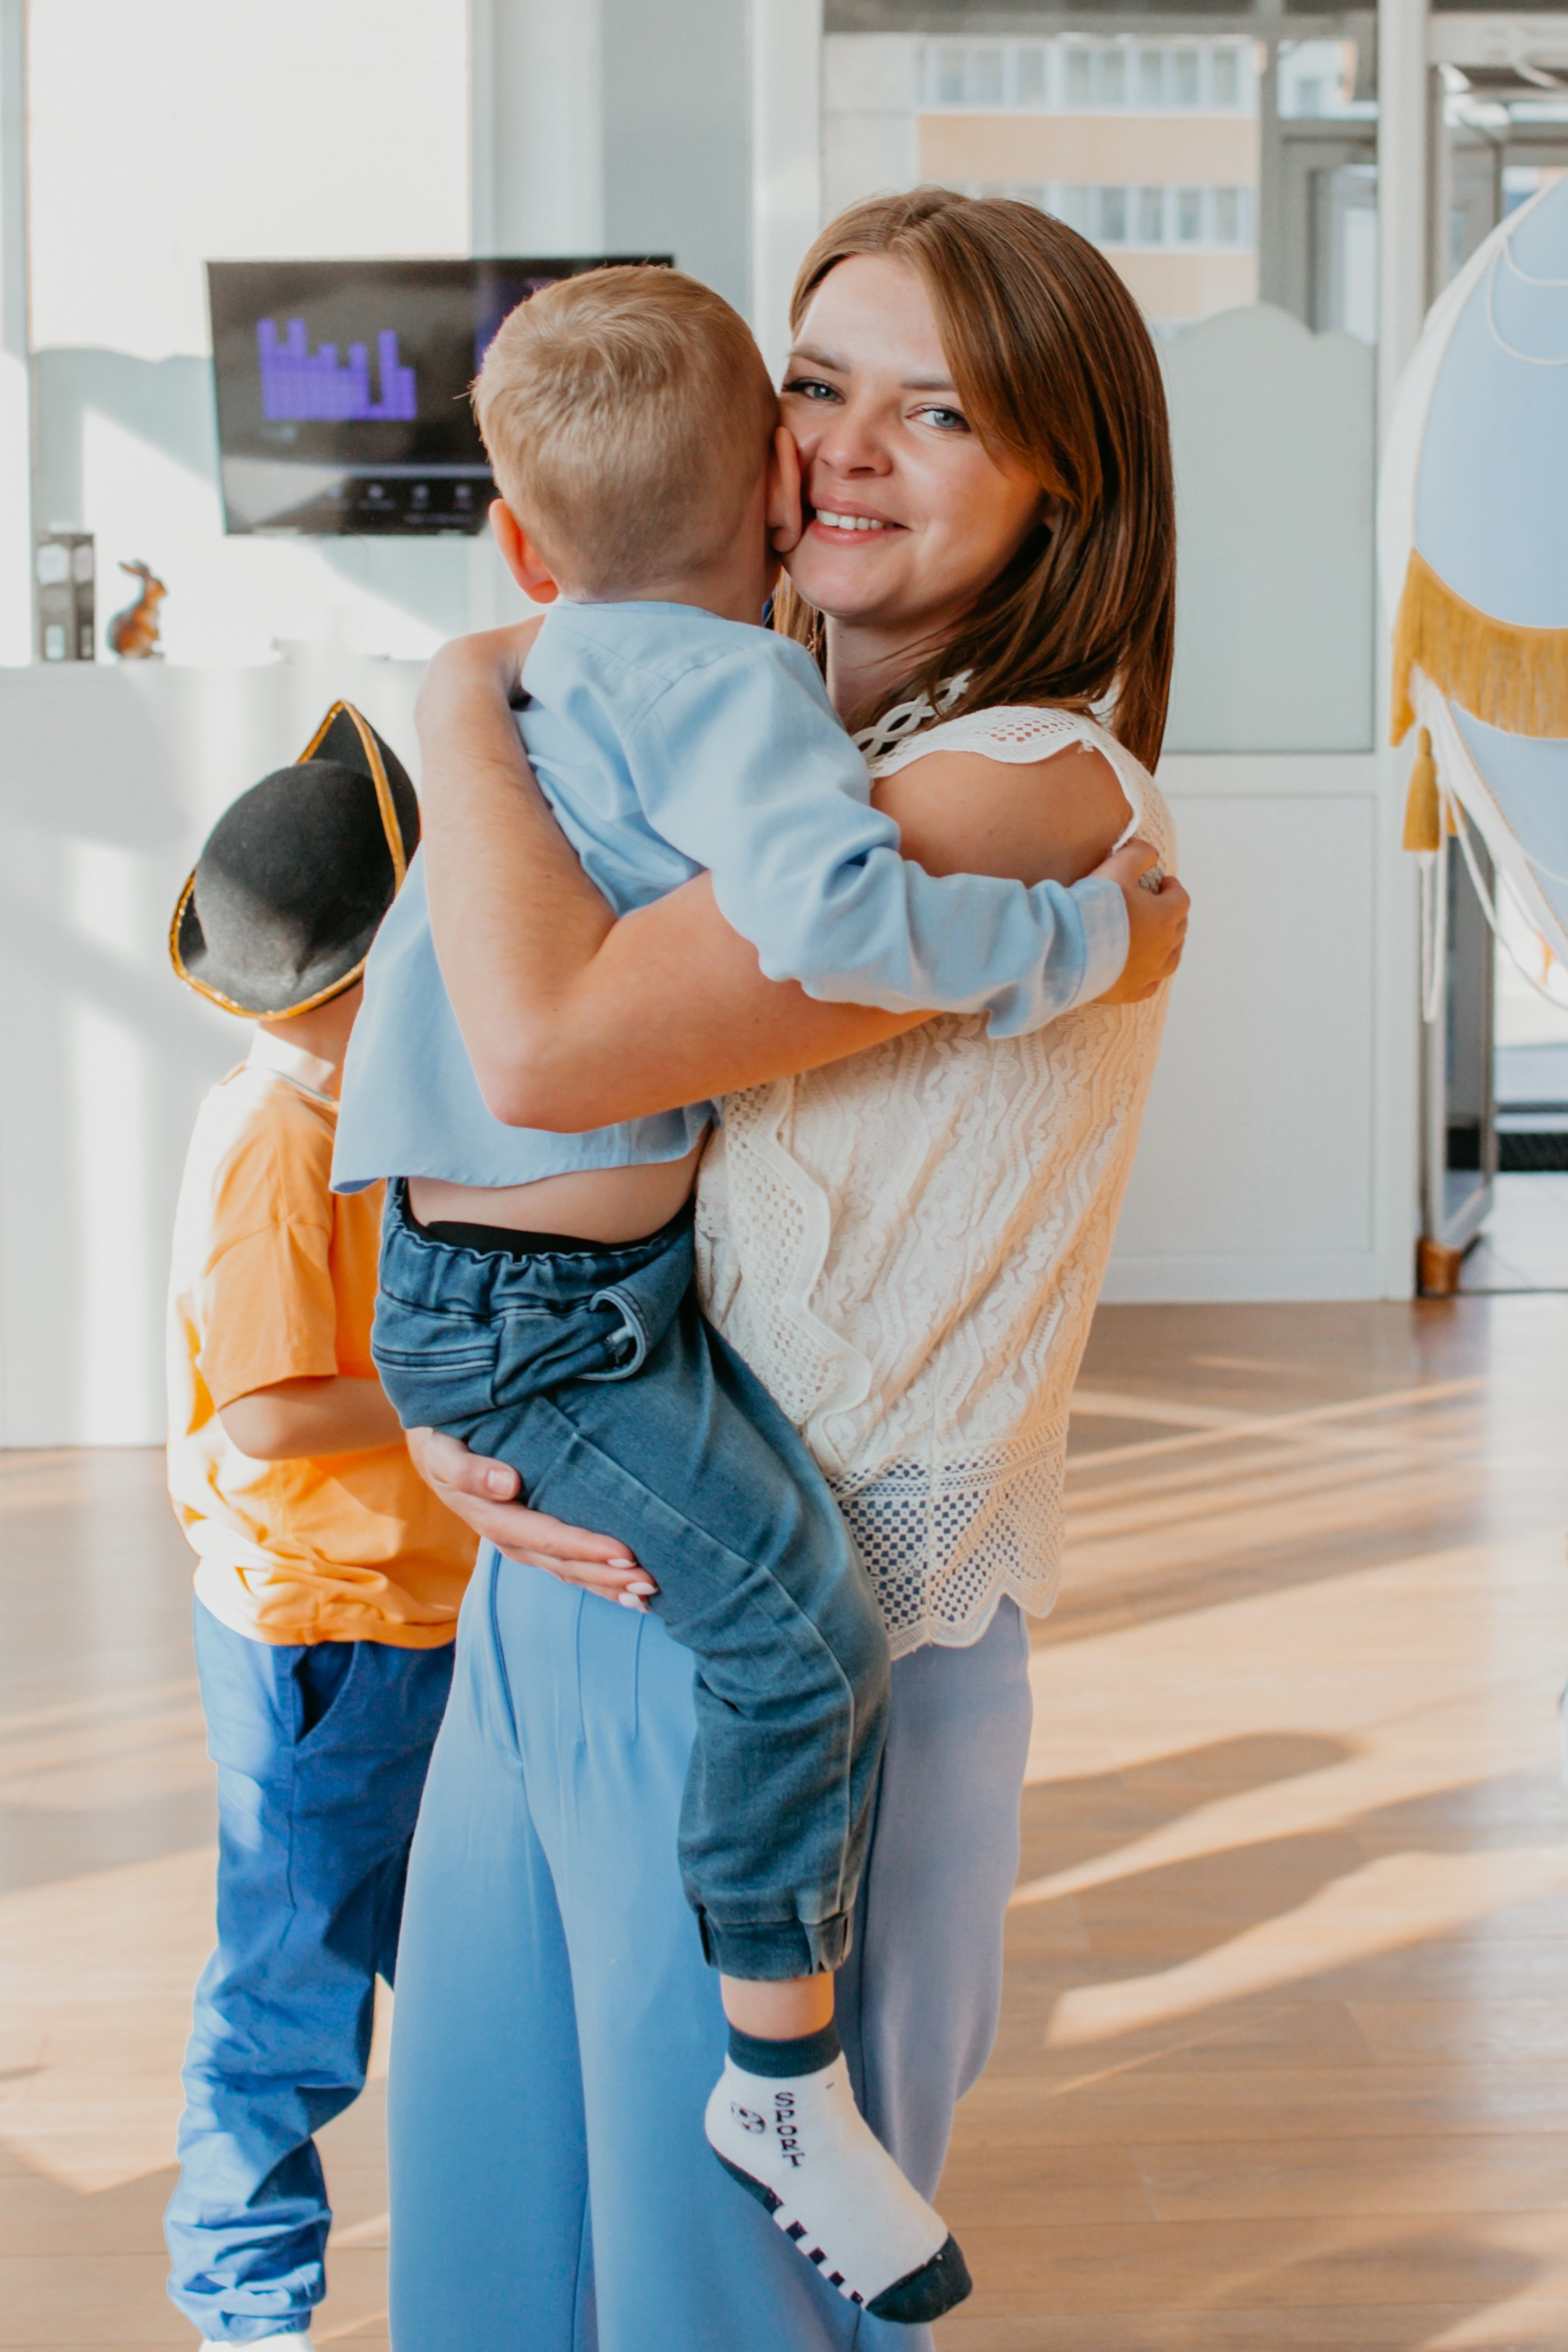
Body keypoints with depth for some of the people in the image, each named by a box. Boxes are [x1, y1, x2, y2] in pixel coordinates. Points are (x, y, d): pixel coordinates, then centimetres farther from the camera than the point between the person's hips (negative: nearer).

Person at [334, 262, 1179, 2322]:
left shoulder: (550, 687, 9)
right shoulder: (727, 685, -20)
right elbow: (835, 911, -37)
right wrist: (1084, 938, -25)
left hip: (483, 1276, 9)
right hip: (544, 1314, -9)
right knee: (801, 1616, -12)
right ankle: (781, 2081, -4)